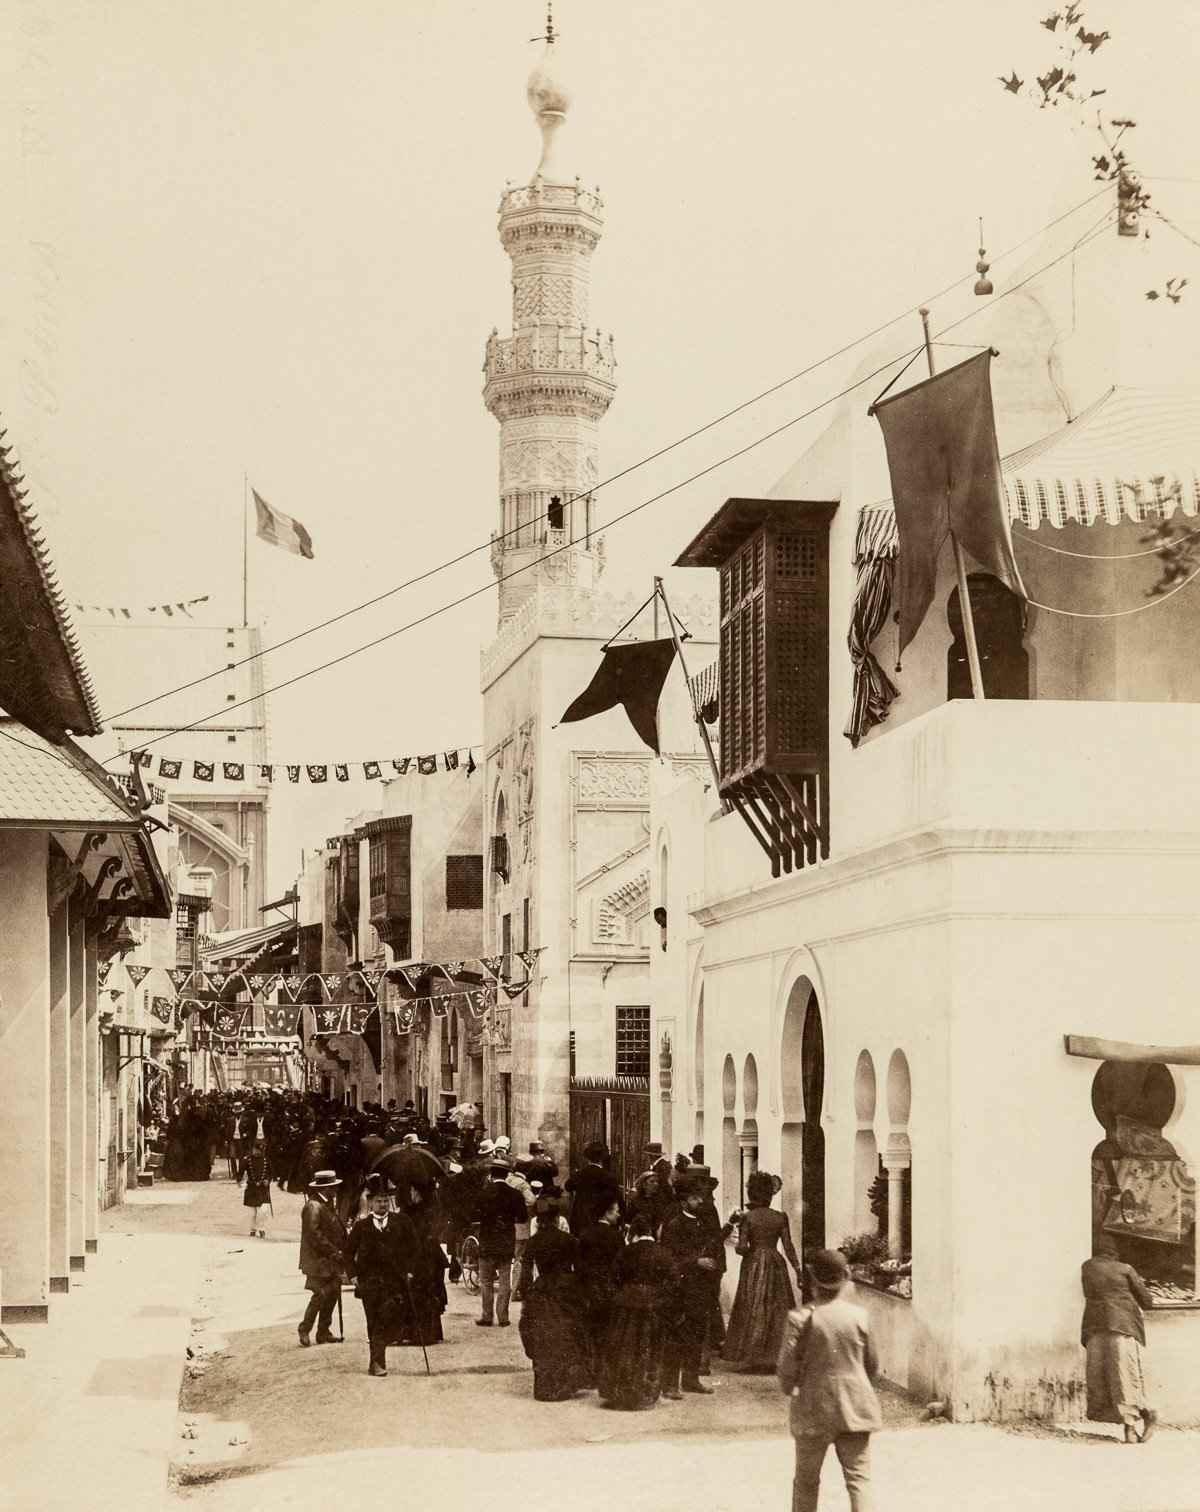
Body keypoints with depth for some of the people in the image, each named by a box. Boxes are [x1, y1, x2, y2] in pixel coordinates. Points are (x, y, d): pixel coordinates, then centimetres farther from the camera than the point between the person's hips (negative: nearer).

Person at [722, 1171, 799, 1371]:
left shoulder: (747, 1218, -6)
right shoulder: (781, 1217, 0)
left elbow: (742, 1247, -10)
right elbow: (788, 1247, -2)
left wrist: (739, 1247, 12)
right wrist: (797, 1270, 3)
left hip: (754, 1264, -1)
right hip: (775, 1264, 1)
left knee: (752, 1311, 6)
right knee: (777, 1312, 9)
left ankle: (752, 1358, 5)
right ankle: (774, 1357, 6)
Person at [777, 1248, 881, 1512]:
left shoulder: (801, 1319, -12)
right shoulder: (859, 1315, -4)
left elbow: (786, 1366, -11)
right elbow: (872, 1365, 6)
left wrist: (789, 1390, 10)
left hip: (813, 1411, -1)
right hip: (855, 1410, 1)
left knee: (806, 1480, 15)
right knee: (859, 1478, 2)